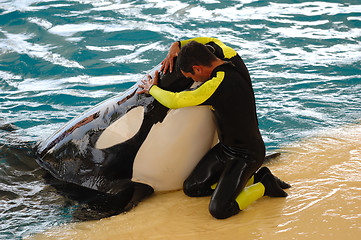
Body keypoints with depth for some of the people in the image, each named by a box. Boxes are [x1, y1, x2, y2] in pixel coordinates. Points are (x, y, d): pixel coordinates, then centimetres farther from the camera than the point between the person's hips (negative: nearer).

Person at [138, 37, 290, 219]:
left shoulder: (218, 85, -31)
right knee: (191, 188, 9)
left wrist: (151, 88, -3)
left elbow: (174, 101, -24)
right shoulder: (231, 57, -6)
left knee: (219, 209, -19)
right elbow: (211, 41, 18)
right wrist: (177, 45, 3)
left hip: (247, 155, -9)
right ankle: (248, 178, 16)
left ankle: (264, 185, 2)